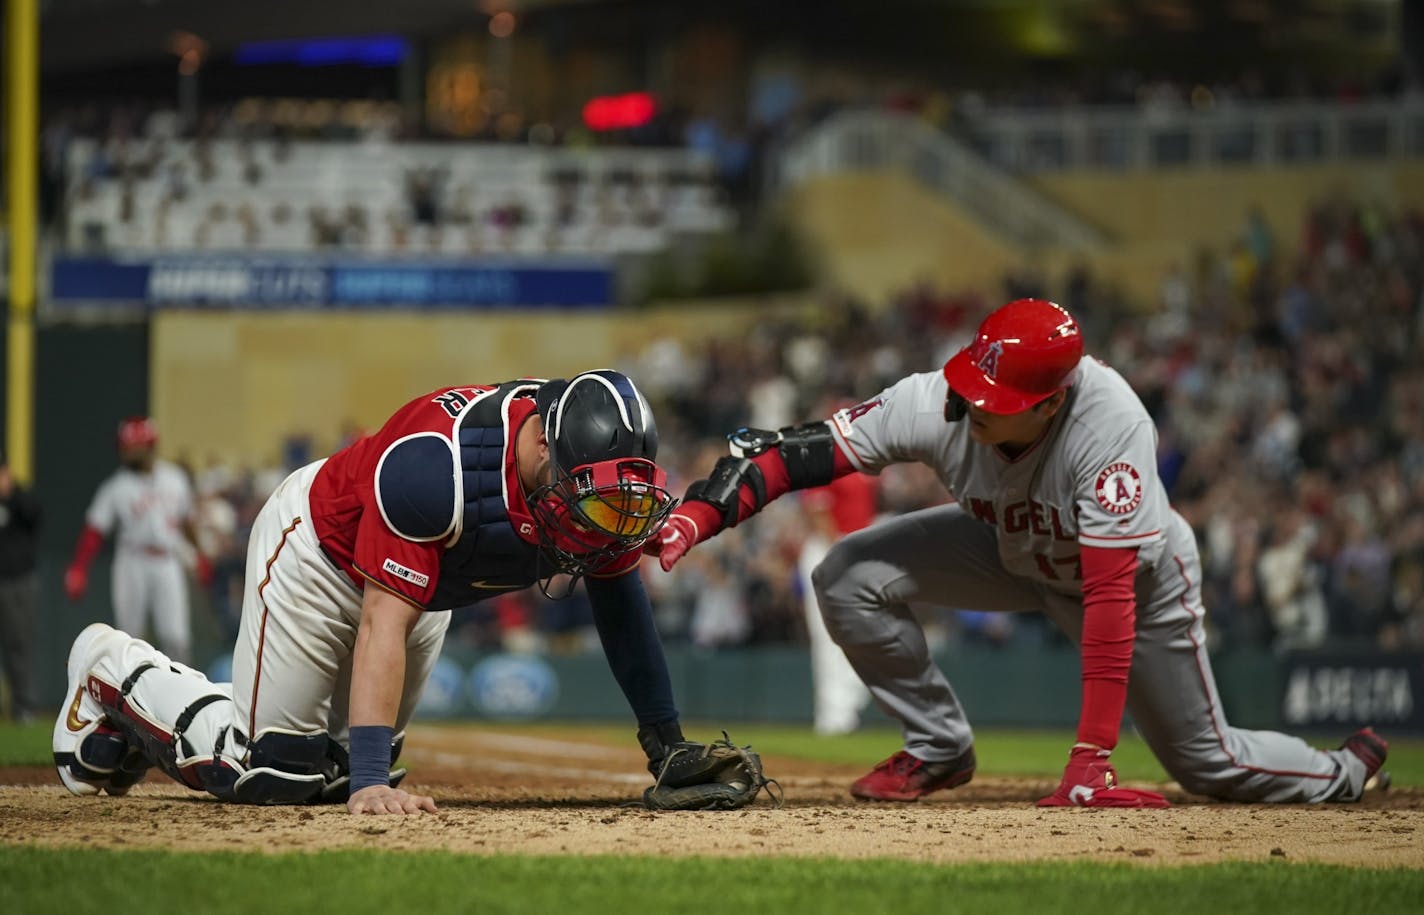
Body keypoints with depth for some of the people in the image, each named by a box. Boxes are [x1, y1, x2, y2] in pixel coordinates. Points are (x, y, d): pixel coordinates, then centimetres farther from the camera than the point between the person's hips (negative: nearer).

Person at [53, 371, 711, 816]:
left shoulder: (605, 470, -23)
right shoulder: (432, 466, -43)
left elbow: (619, 597, -8)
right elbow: (381, 626, -43)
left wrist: (666, 741, -10)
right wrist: (371, 783, -50)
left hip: (427, 585, 7)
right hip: (319, 554, -7)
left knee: (335, 774, 11)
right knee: (264, 773, -6)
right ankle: (115, 669, 16)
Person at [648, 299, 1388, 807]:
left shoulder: (1111, 431, -43)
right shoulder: (938, 404, -33)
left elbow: (1110, 596, -44)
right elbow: (797, 452, -32)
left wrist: (1090, 758, -47)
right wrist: (697, 515, -49)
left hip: (1139, 575, -4)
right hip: (1010, 551, 4)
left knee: (1207, 763, 5)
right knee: (848, 579, -17)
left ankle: (1347, 771, 38)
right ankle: (938, 749, 3)